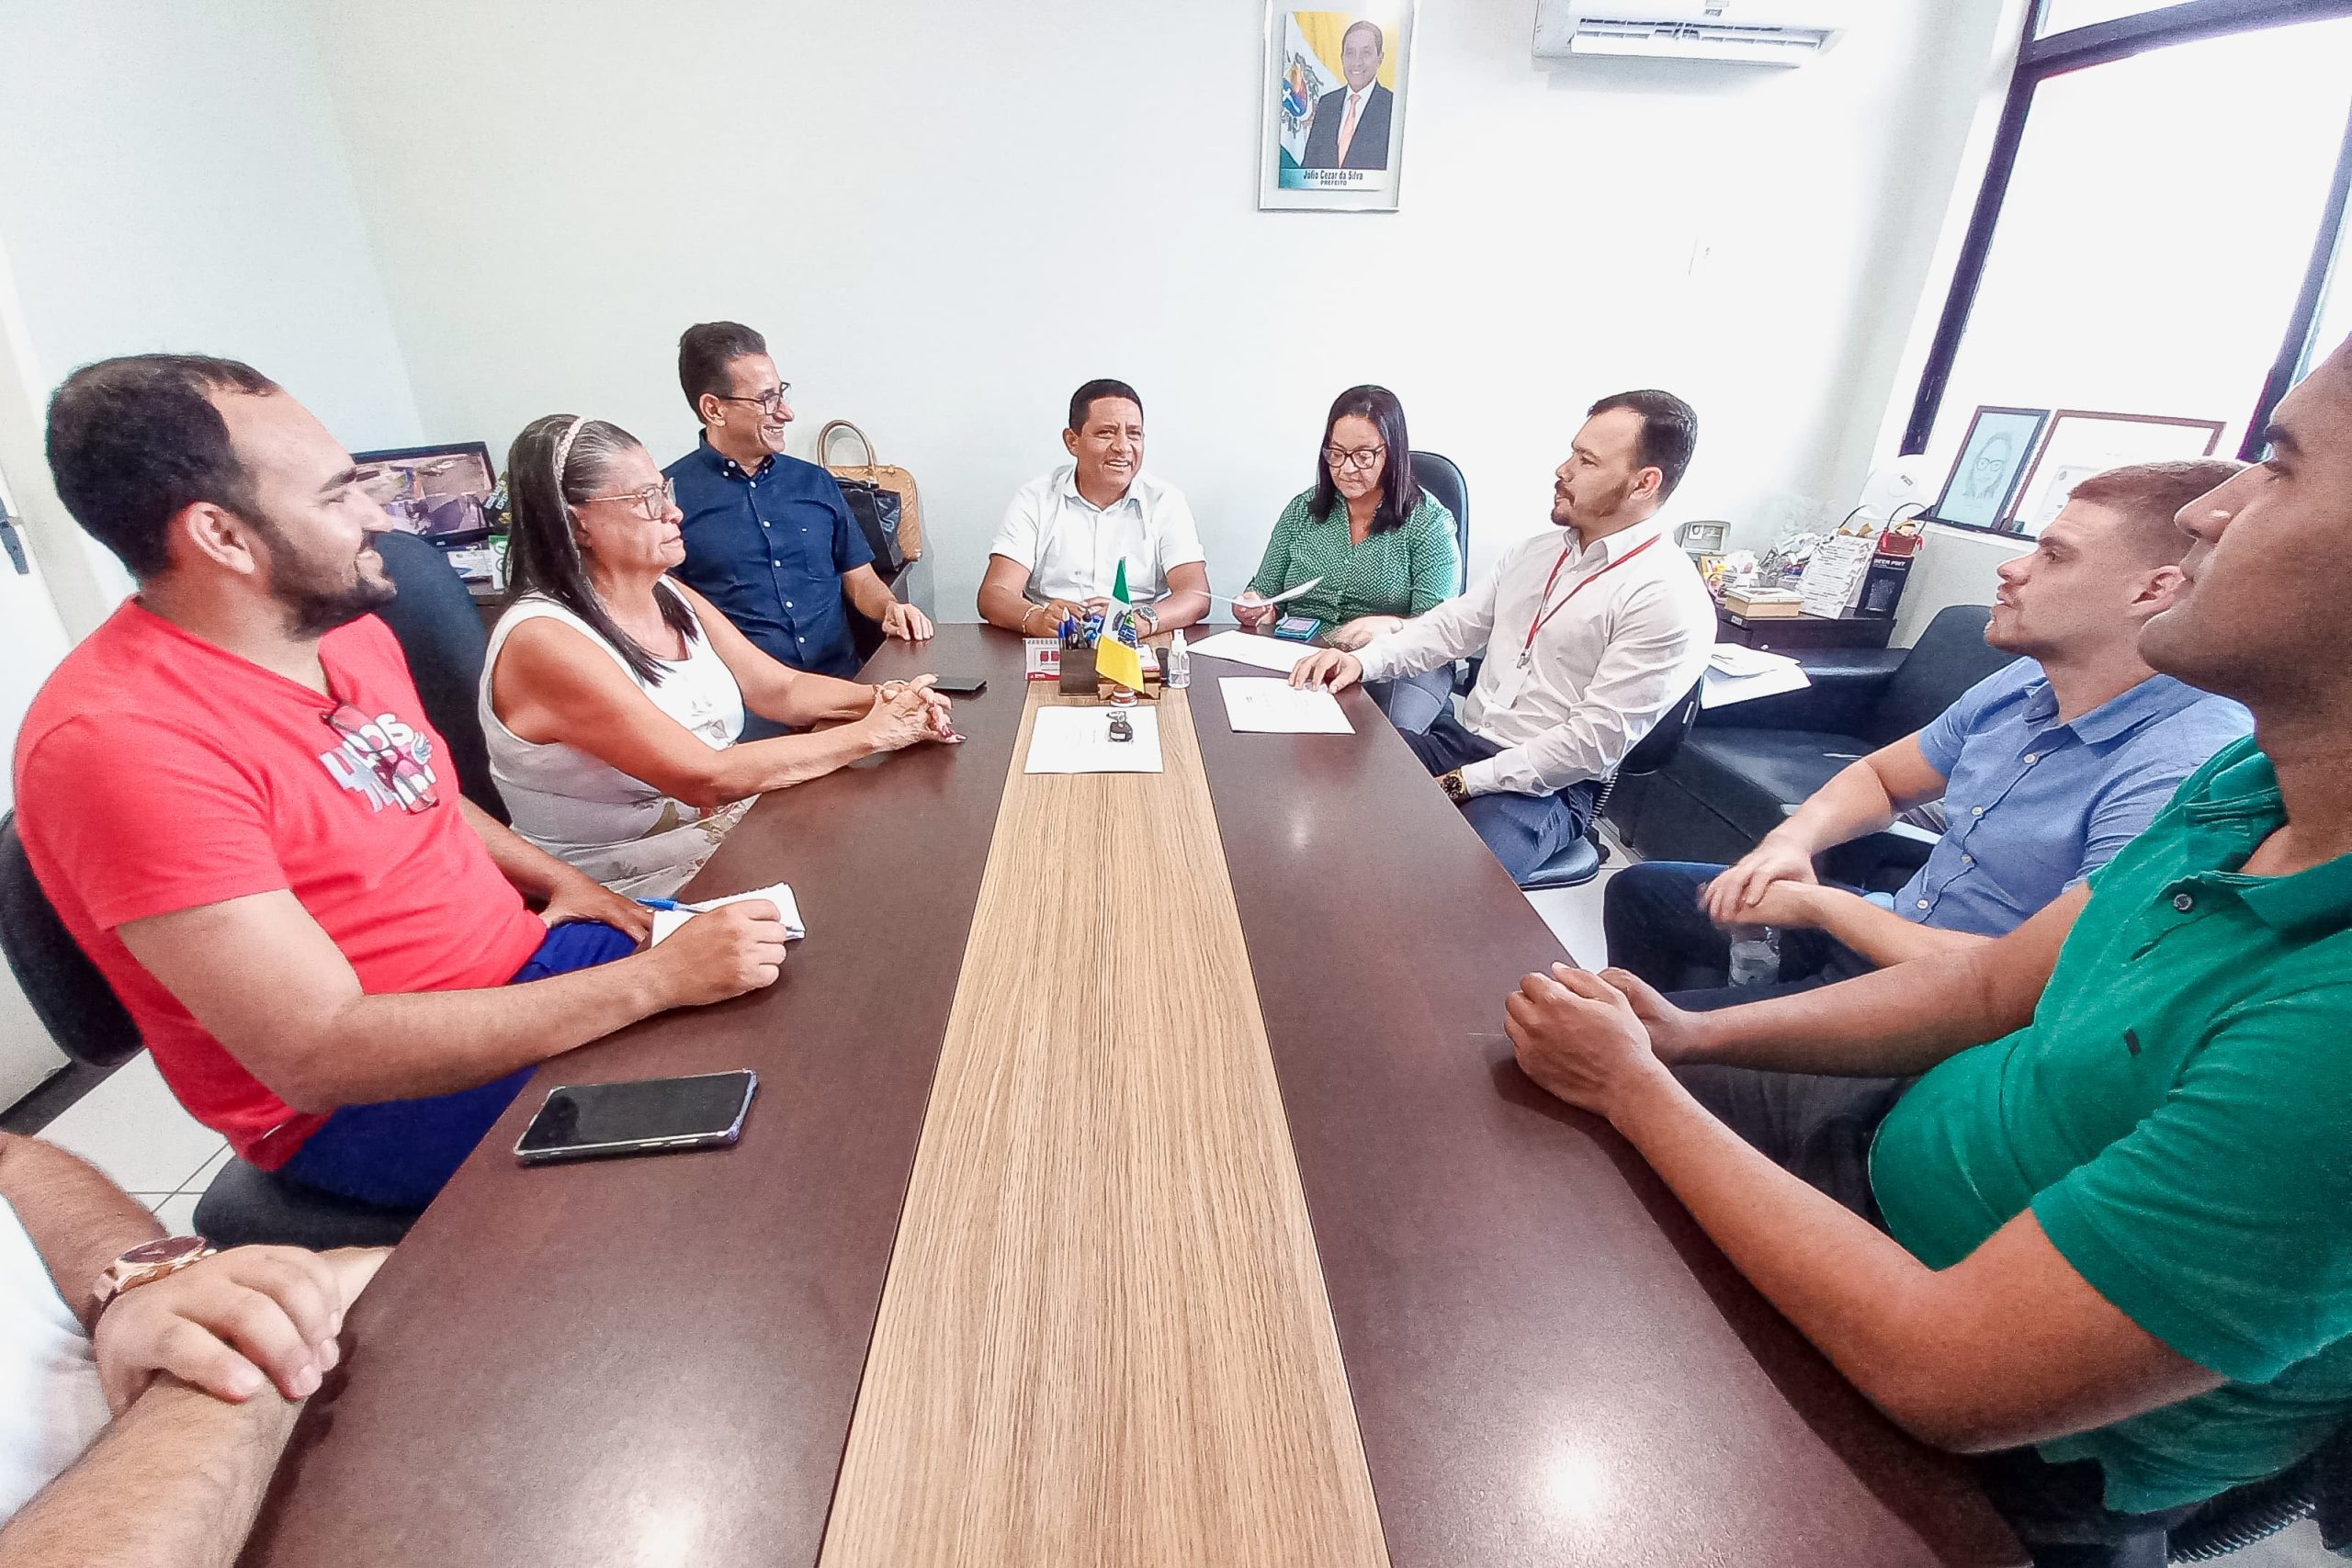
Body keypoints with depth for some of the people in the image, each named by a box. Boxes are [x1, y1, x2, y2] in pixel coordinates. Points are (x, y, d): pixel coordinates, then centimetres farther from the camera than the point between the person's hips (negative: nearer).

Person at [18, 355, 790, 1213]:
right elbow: (319, 1055, -28)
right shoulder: (119, 737, -24)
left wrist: (557, 880, 0)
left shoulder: (352, 631, 2)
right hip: (364, 1098, -7)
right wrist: (655, 980, -30)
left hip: (528, 956, 8)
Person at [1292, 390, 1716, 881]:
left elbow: (1594, 742, -18)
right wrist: (1362, 661, -10)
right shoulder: (1535, 551, 12)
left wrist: (1462, 783, -18)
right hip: (1456, 740, 7)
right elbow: (1450, 625, 9)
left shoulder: (1671, 599, -13)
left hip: (1544, 786, -7)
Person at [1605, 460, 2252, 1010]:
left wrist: (1822, 904, -21)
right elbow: (1881, 776, 15)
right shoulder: (2024, 684, 2)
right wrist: (1795, 837, -7)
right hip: (1891, 933, 8)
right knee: (1639, 890, 9)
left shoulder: (2181, 772, -25)